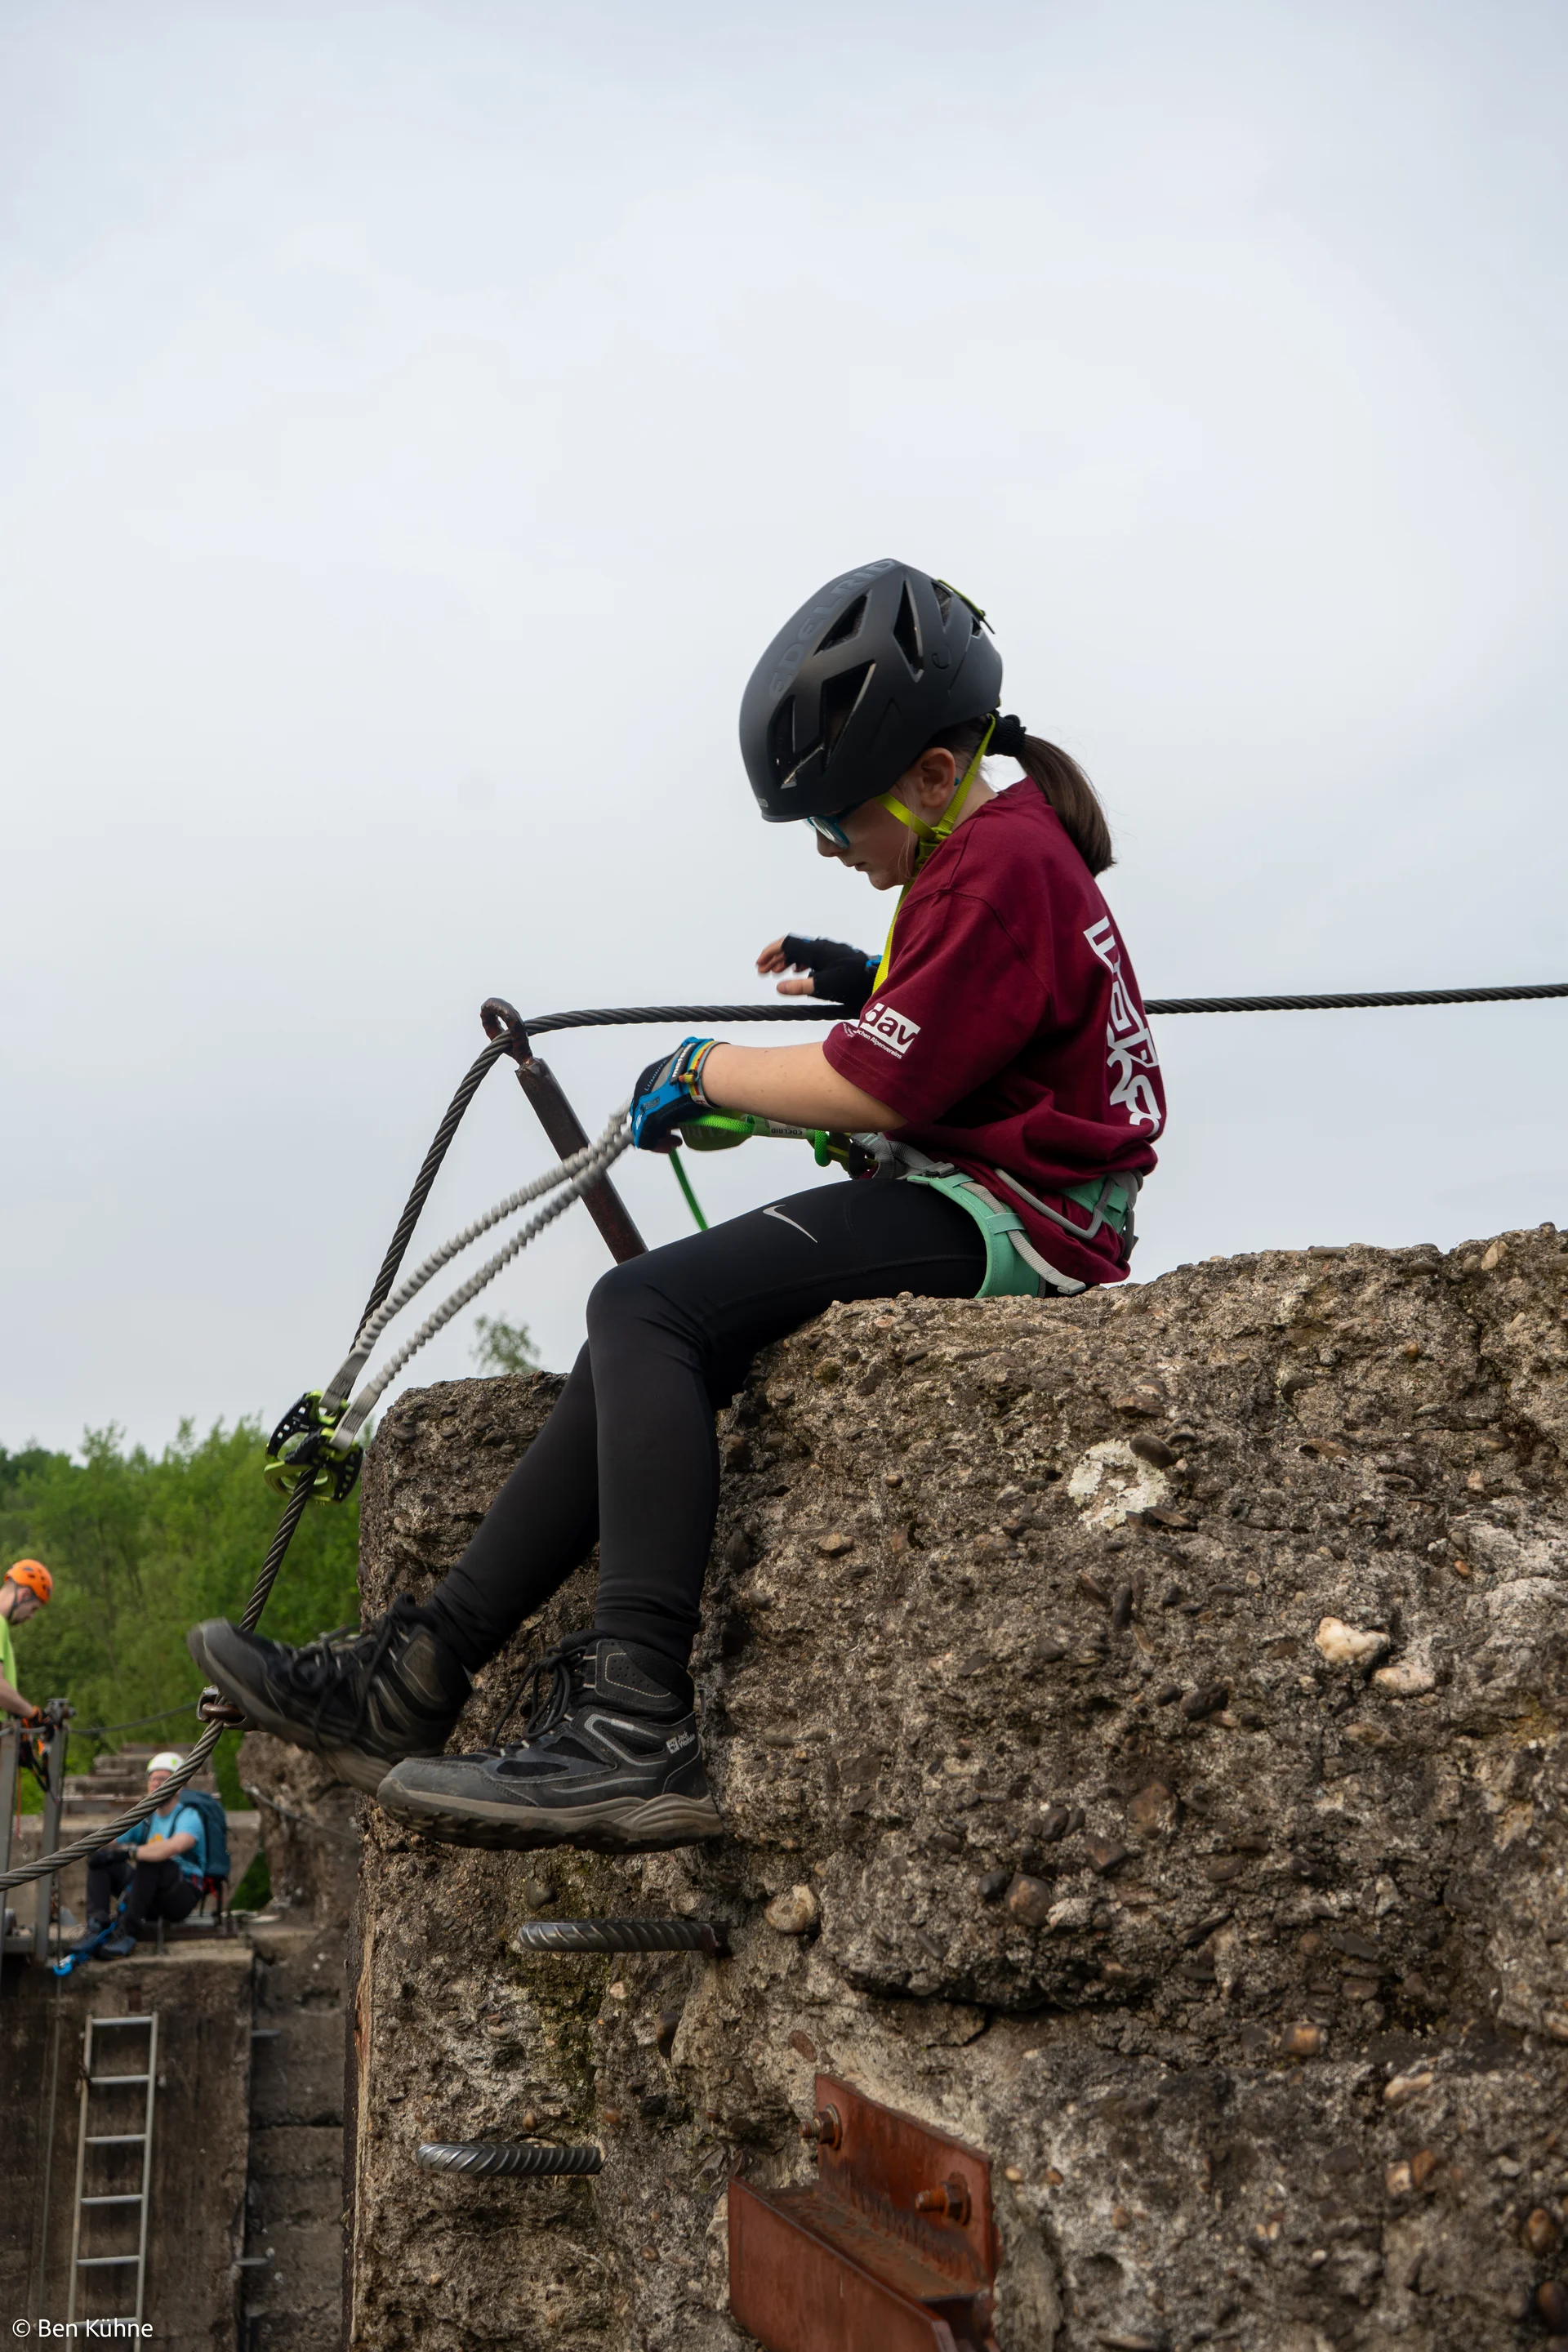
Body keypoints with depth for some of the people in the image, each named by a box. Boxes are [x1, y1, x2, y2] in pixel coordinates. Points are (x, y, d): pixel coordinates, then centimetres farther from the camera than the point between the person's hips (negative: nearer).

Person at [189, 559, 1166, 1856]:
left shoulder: (998, 866, -13)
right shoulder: (994, 849, 20)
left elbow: (872, 1090, -18)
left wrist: (708, 1069, -3)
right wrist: (869, 981, 21)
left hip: (1003, 1217, -11)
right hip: (964, 1207, 11)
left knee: (643, 1308, -24)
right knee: (650, 1331, 1)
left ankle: (639, 1731, -31)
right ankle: (418, 1670, -1)